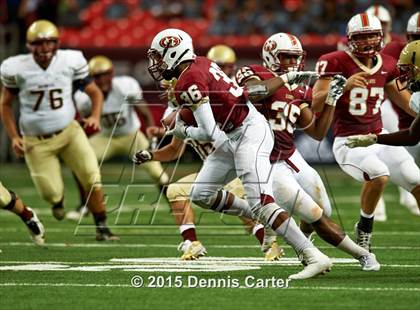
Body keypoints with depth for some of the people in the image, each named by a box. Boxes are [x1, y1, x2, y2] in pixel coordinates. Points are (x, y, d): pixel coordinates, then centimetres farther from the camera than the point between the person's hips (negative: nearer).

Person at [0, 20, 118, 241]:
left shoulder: (70, 62, -7)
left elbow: (95, 92, 5)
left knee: (91, 177, -16)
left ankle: (101, 228, -1)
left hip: (68, 132, 1)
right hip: (36, 142, -1)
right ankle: (58, 198, 36)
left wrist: (95, 117, -13)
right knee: (51, 194, -4)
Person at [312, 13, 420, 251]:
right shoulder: (336, 63, -11)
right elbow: (317, 104, -17)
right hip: (348, 143, -6)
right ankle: (364, 230, -9)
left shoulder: (386, 66, 6)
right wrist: (345, 85, -30)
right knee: (379, 175, -32)